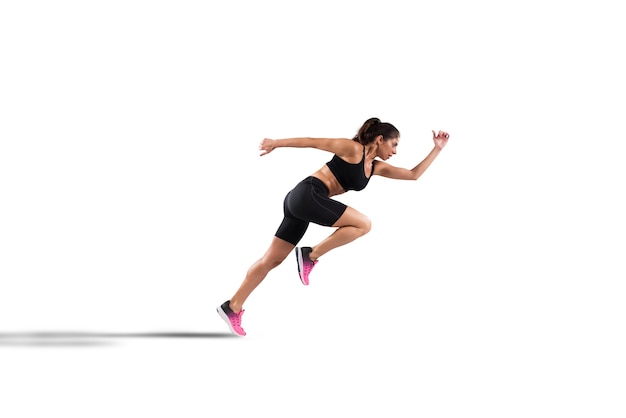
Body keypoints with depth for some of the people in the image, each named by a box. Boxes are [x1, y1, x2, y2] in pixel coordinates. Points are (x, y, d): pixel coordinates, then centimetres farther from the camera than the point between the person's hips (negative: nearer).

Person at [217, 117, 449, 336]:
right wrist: (276, 143, -5)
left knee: (273, 259, 7)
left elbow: (413, 175, 22)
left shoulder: (377, 167, 19)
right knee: (363, 224, -9)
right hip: (306, 195, -9)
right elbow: (314, 142, -4)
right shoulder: (353, 149, -5)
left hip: (304, 202, 9)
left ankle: (232, 308, 8)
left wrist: (437, 149, 21)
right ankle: (310, 256, -8)